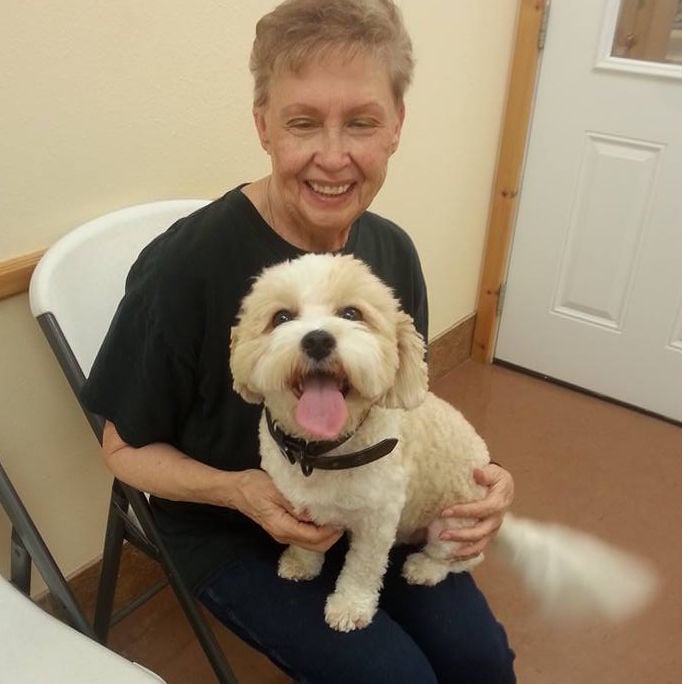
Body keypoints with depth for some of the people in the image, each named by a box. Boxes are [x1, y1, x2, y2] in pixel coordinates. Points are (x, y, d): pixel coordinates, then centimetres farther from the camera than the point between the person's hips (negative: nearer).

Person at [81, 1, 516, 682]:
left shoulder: (392, 251, -8)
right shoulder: (182, 267, -27)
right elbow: (125, 448, -12)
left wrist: (468, 472, -13)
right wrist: (238, 490, -27)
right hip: (226, 527, -4)